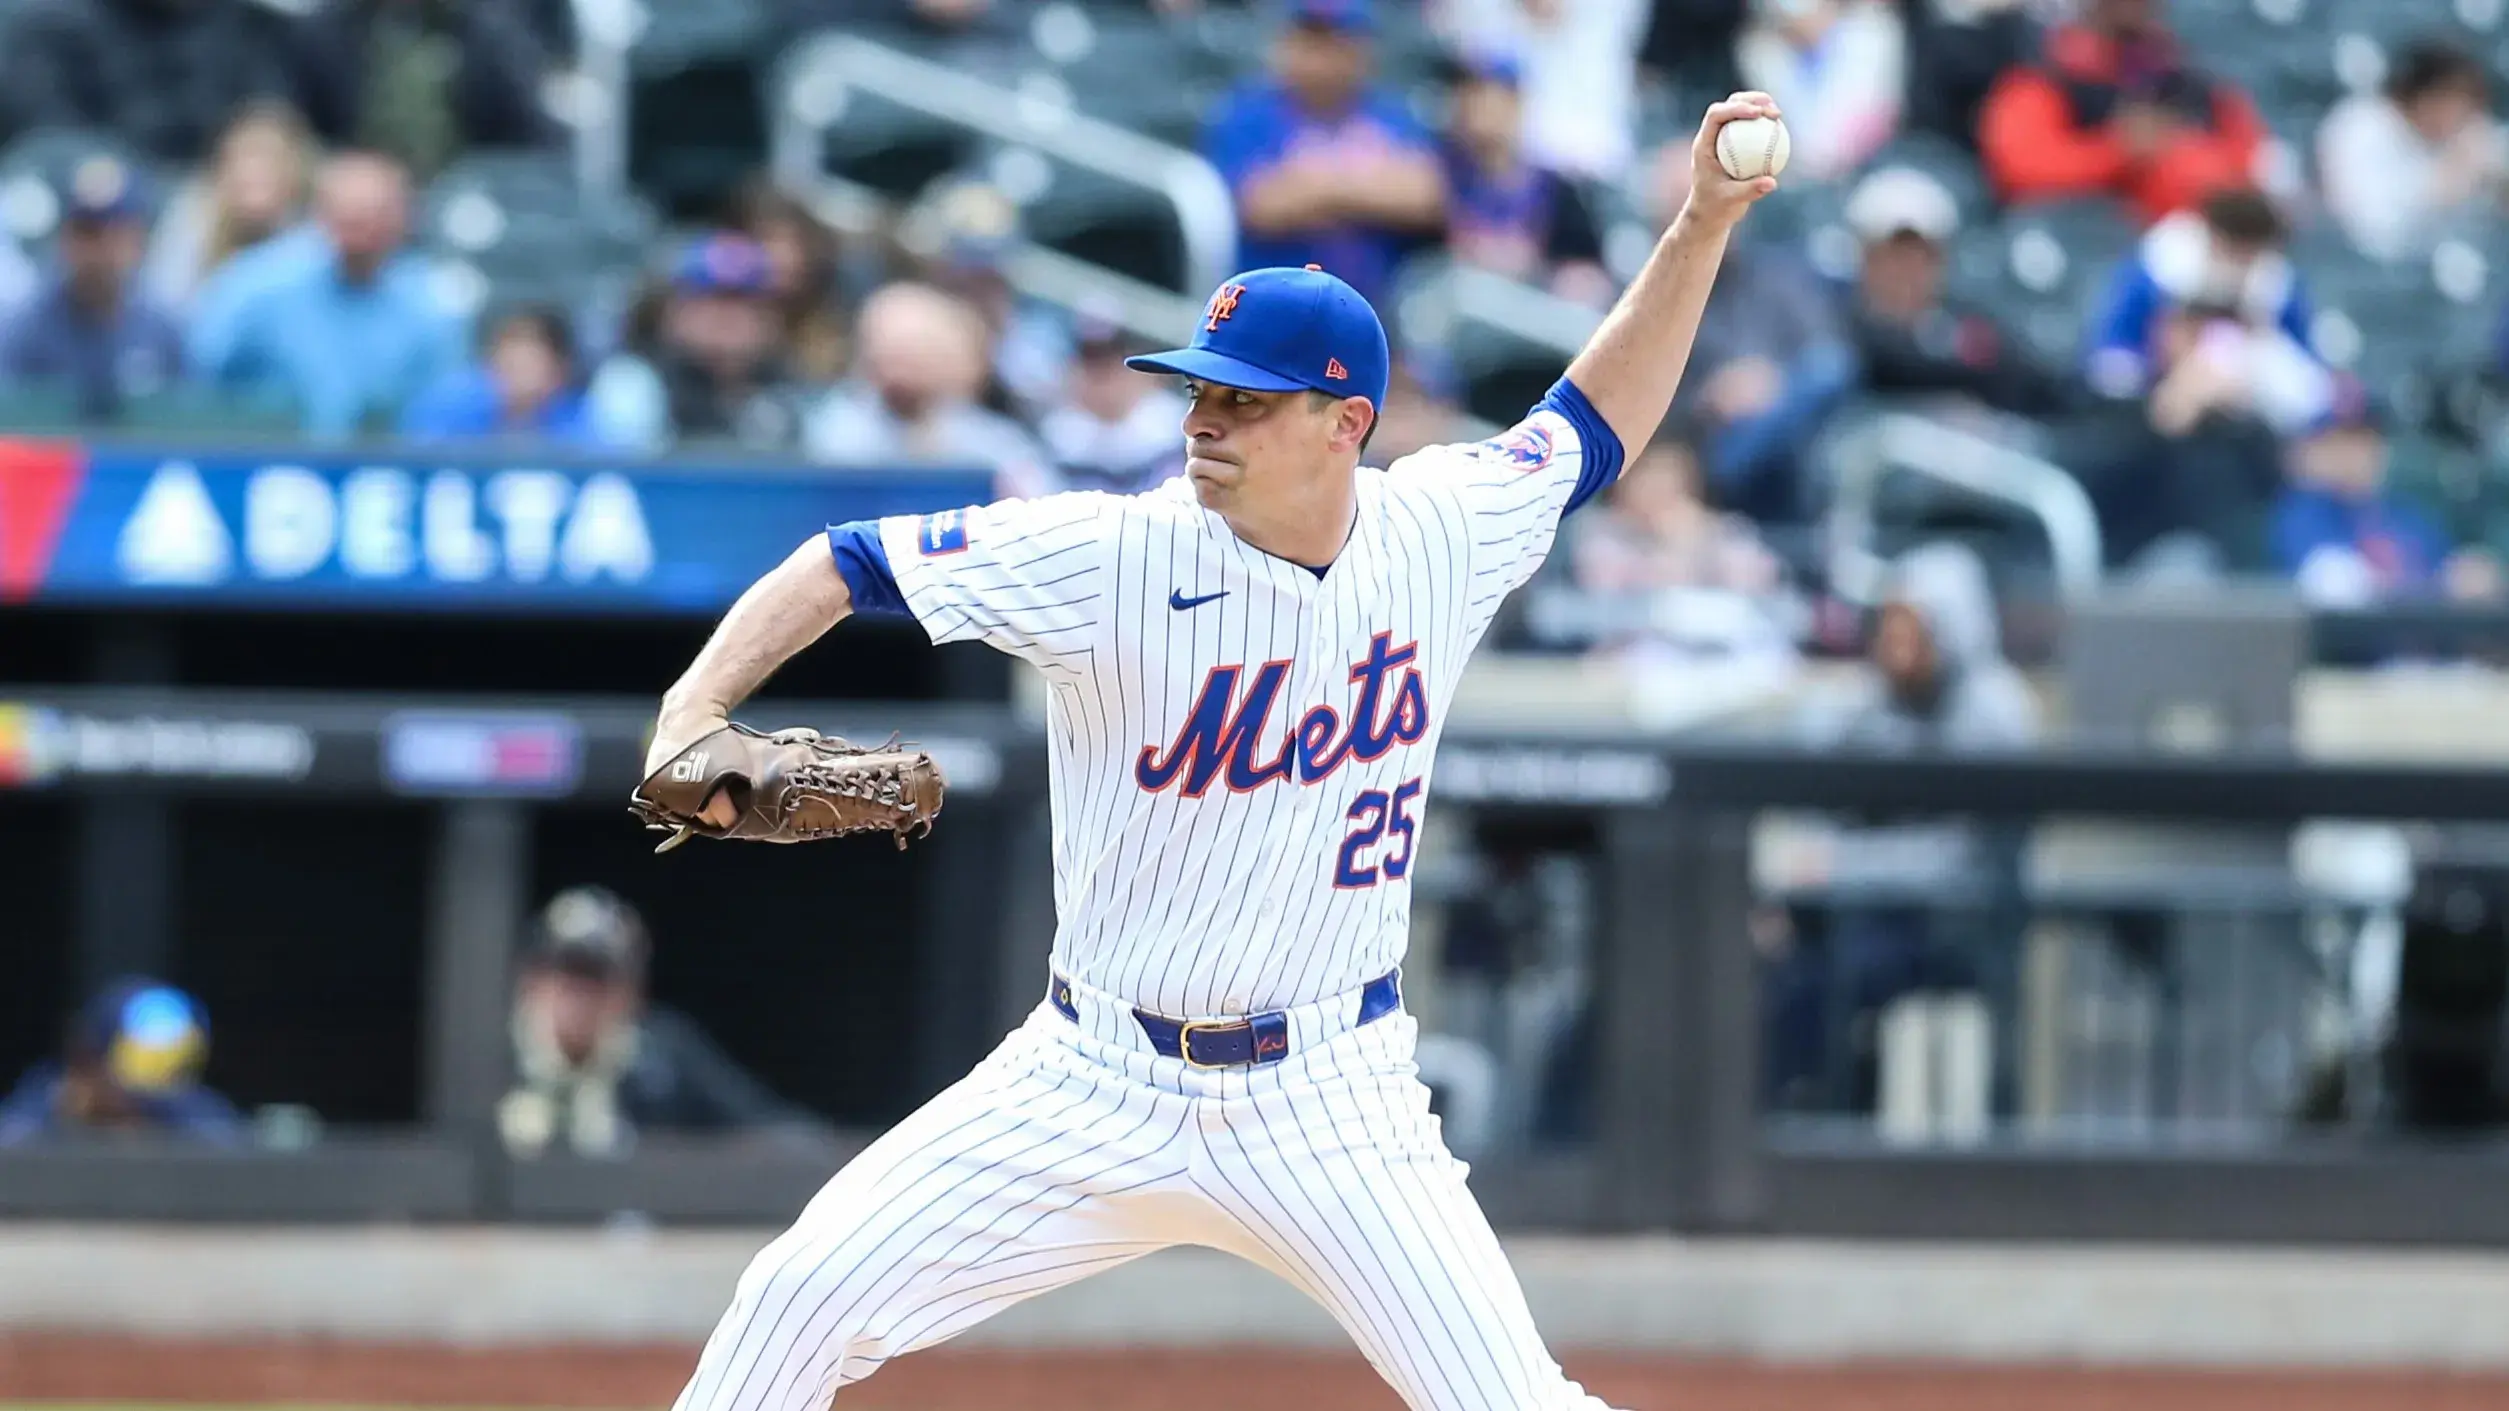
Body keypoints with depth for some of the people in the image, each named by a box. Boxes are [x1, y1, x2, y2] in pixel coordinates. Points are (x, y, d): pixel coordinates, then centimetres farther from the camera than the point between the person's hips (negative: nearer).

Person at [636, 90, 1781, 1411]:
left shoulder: (1438, 533, -4)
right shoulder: (1115, 556, -13)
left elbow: (1592, 425, 15)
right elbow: (847, 562, -10)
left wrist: (1701, 229, 8)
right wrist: (696, 705, -24)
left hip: (1328, 1102, 1)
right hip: (1094, 1085, 0)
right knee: (804, 1300, -8)